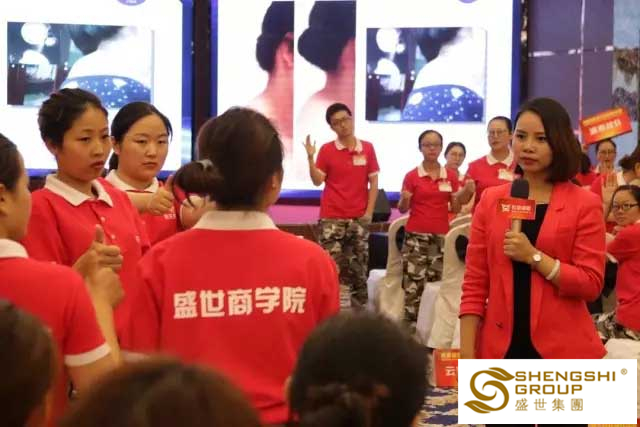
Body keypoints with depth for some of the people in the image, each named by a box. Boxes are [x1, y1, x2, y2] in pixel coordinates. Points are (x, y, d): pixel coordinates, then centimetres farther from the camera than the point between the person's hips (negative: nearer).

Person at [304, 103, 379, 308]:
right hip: (331, 218, -2)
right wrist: (310, 157, -15)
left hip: (359, 218, 2)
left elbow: (373, 181, 6)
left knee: (358, 267, 7)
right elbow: (317, 181, -3)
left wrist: (369, 211, -1)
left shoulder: (367, 148, 5)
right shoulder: (327, 149, 1)